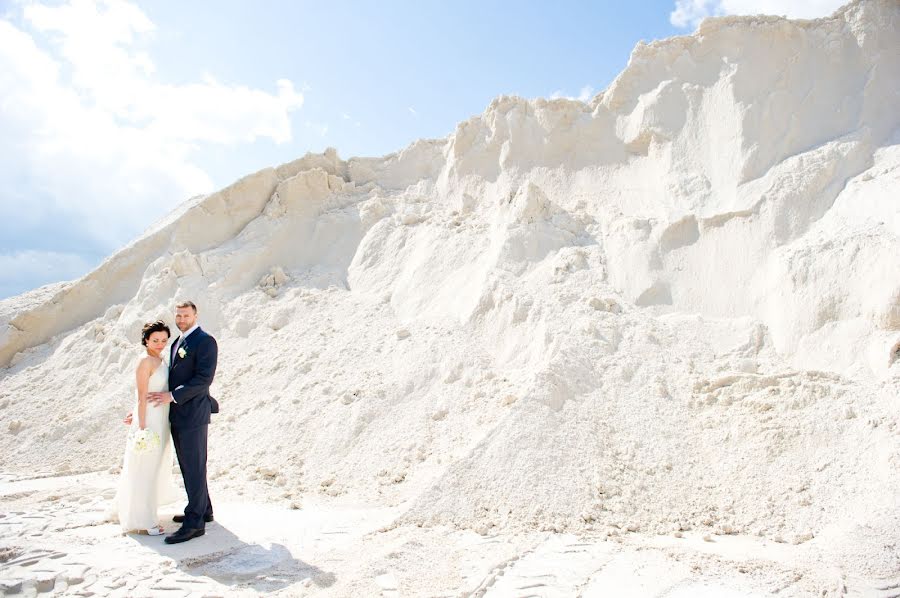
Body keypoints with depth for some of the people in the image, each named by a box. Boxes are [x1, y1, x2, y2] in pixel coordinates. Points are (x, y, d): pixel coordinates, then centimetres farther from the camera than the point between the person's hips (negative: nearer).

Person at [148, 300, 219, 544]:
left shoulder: (205, 341, -12)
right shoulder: (178, 342, 17)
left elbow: (204, 378, -19)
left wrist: (172, 395, -20)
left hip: (193, 414, -9)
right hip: (177, 415, 9)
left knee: (194, 468, -6)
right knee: (188, 466, 16)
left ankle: (194, 523, -1)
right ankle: (203, 510, 28)